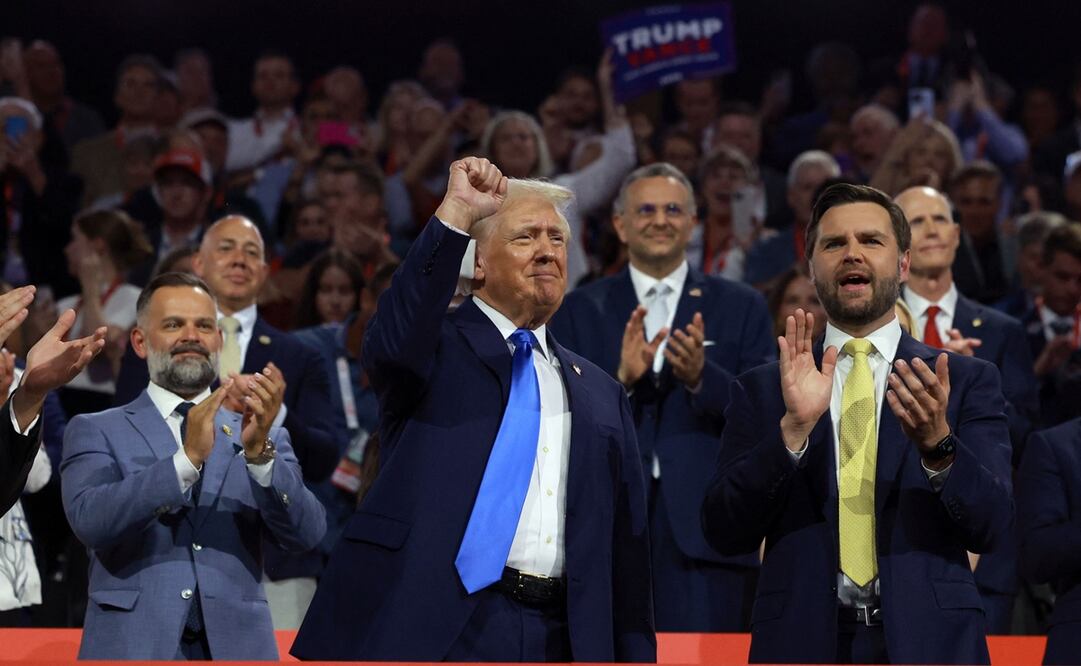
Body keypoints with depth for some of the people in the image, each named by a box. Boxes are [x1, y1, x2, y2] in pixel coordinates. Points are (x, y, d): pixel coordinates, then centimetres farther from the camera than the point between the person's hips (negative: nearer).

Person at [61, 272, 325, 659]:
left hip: (235, 646, 2)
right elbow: (90, 519, -12)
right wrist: (188, 458, -22)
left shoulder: (263, 435, 11)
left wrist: (259, 451, -18)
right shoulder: (96, 433, 6)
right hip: (133, 646, -1)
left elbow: (306, 534, -3)